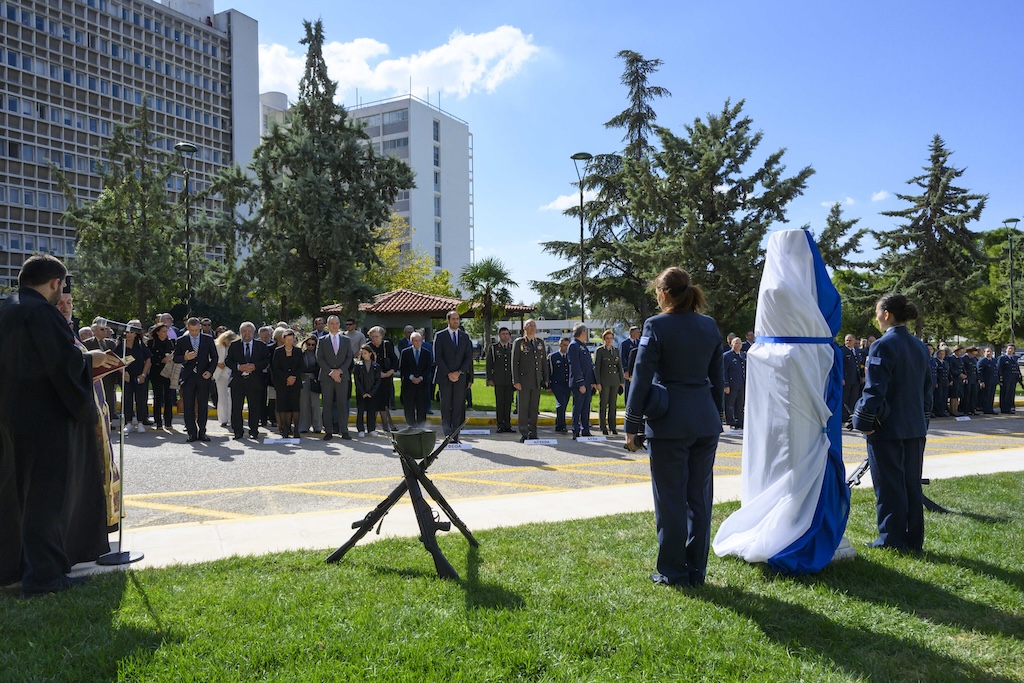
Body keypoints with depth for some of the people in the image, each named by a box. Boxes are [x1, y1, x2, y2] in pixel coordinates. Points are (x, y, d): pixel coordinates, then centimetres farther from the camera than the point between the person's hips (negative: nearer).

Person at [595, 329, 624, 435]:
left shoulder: (616, 350, 12)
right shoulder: (600, 350, -3)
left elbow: (620, 366, 15)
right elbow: (596, 367, -6)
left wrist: (621, 381, 9)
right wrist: (598, 382, -12)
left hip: (615, 381, 5)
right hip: (604, 381, -4)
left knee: (613, 404, 8)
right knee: (603, 404, 0)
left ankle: (613, 426, 14)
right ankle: (603, 428, 6)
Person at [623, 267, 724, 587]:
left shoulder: (656, 326, -9)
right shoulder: (710, 326, 7)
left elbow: (642, 378, -10)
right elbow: (717, 378, 13)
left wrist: (631, 426, -4)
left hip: (669, 425, -5)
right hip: (706, 423, 6)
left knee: (670, 499, 4)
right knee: (699, 497, 12)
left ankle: (672, 572, 14)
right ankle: (696, 571, 21)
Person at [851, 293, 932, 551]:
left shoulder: (883, 346, -15)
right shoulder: (919, 346, 9)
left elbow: (874, 391, -17)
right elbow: (927, 387, 16)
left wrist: (864, 422, -10)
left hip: (887, 430, -7)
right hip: (915, 429, 7)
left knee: (889, 486, 2)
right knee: (912, 484, 14)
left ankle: (892, 540, 10)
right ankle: (913, 540, 21)